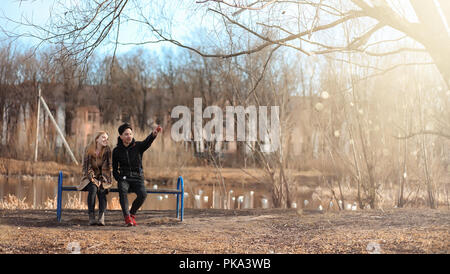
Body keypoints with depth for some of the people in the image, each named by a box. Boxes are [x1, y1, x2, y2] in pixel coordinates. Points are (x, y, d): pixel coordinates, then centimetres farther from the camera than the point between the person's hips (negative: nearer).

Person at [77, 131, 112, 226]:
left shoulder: (107, 150, -3)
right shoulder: (88, 150, -4)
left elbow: (106, 168, -4)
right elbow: (86, 167, -3)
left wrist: (101, 180, -15)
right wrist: (93, 179, -15)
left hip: (103, 179, 1)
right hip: (90, 177, 0)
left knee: (101, 190, -30)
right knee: (93, 188, -32)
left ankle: (101, 218, -38)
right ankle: (91, 217, -35)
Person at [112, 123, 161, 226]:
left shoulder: (138, 146, -1)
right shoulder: (117, 150, 3)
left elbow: (148, 141, -25)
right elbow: (114, 170, 9)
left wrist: (154, 133, -47)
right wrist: (120, 180, -10)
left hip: (137, 178, 0)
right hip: (124, 178, 0)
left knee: (142, 194, -30)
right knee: (123, 190, -35)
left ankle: (132, 214, -3)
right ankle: (127, 217, -32)